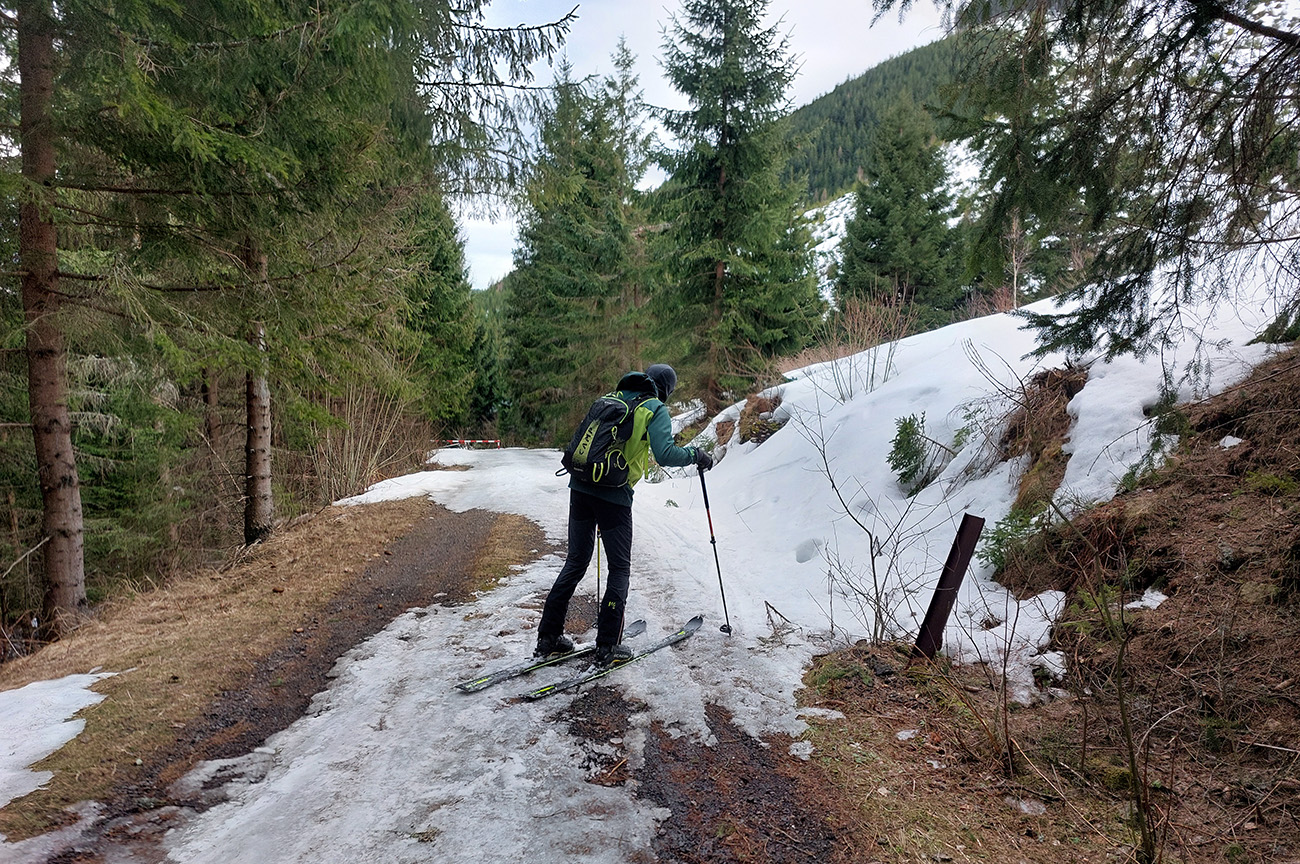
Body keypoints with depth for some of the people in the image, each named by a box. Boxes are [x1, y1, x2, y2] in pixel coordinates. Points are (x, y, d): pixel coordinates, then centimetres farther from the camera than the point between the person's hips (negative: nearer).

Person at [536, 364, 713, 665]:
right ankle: (608, 646, 7)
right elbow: (665, 454, -14)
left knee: (576, 563, 16)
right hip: (613, 495, -6)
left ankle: (548, 636, 18)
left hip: (580, 487, 6)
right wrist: (695, 455, 2)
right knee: (619, 569, 8)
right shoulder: (656, 410, -1)